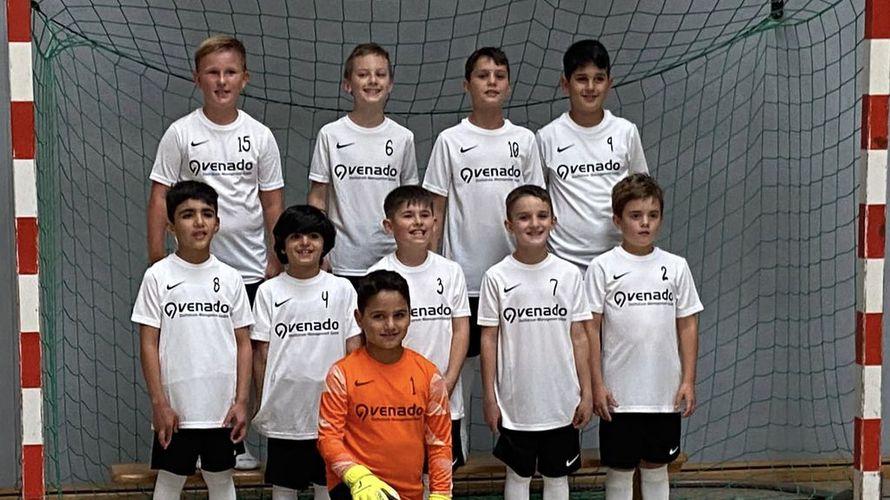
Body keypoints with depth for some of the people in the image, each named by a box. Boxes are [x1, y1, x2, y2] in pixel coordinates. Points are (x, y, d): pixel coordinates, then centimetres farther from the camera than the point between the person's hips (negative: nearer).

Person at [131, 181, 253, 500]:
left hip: (222, 406, 2)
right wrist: (159, 403, -9)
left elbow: (243, 343, 4)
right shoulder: (158, 277, -4)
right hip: (176, 406, -2)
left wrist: (241, 401, -2)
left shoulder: (230, 278, 2)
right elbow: (149, 344, -4)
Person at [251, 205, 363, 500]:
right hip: (284, 407, 0)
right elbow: (262, 353, 3)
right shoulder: (269, 291, 2)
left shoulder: (342, 289, 3)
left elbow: (353, 349, 3)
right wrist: (263, 403, 0)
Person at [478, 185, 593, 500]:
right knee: (518, 474, 12)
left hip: (561, 400, 1)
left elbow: (578, 336, 2)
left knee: (557, 474, 13)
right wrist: (489, 397, -3)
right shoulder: (497, 277, -5)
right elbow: (489, 339, -2)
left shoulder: (569, 274, -1)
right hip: (515, 401, -1)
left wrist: (586, 393, 1)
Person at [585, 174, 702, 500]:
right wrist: (597, 385, -7)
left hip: (665, 393, 2)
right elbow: (591, 329, -4)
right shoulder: (603, 268, -4)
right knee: (619, 470, 8)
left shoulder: (675, 266, 3)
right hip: (619, 394, -2)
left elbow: (687, 326, 6)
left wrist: (688, 381, 1)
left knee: (656, 467, 13)